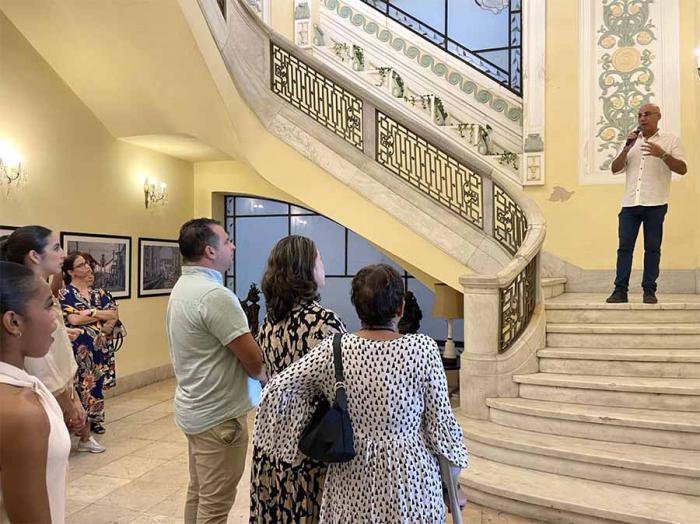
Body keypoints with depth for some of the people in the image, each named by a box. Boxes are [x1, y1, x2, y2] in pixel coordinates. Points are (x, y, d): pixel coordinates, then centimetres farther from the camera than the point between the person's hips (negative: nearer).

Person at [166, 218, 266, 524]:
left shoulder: (182, 287, 8)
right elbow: (254, 361, -22)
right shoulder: (215, 295, -23)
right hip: (219, 415, -10)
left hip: (195, 407, 10)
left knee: (199, 492, 21)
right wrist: (266, 376, 0)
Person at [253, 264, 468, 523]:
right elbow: (440, 424, -9)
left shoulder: (333, 349, -9)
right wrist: (454, 466, 7)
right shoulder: (423, 349, -14)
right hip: (409, 477, -1)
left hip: (352, 480, 2)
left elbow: (277, 391, -10)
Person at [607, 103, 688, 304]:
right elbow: (615, 169, 12)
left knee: (652, 248, 1)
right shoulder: (632, 141, 20)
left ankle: (649, 291, 5)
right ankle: (620, 290, 0)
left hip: (655, 204, -3)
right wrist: (626, 149, -2)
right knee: (624, 246, -2)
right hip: (630, 203, 3)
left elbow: (682, 168, -1)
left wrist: (662, 154, -15)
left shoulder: (670, 140, 9)